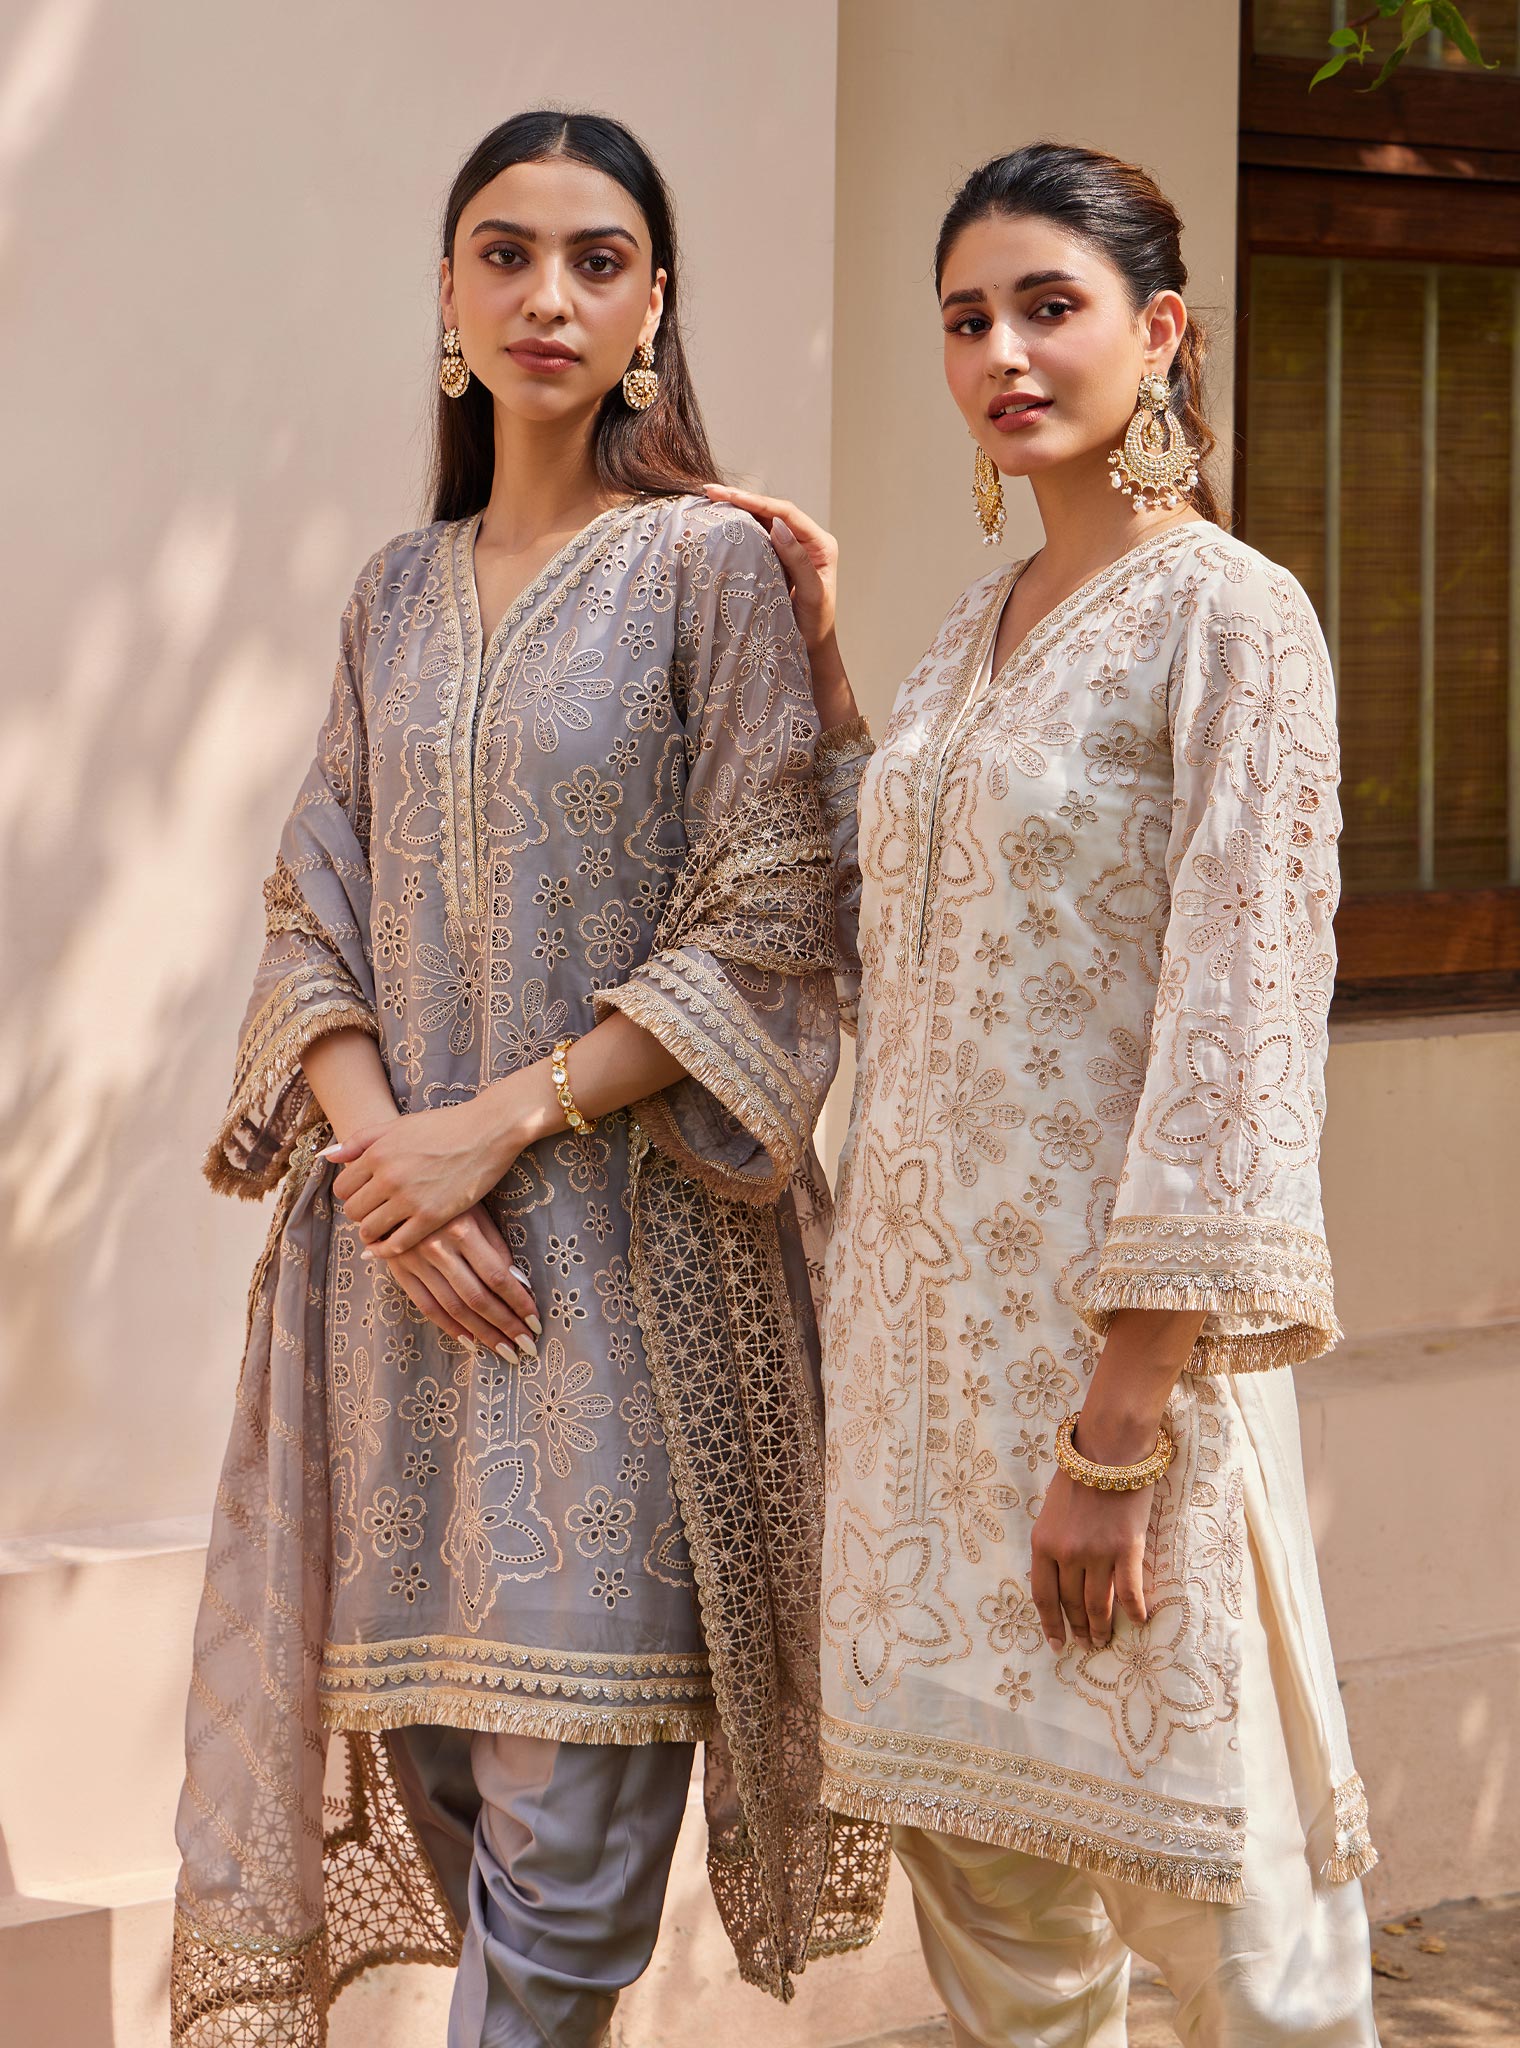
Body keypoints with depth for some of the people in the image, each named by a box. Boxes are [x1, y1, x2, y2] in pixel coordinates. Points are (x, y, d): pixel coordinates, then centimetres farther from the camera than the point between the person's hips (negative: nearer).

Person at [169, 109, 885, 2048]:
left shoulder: (710, 564, -1)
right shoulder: (396, 596, 14)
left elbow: (763, 937, -7)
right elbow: (315, 919, 10)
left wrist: (500, 1125, -13)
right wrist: (380, 1149, -8)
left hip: (624, 1234, -5)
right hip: (405, 1238, 5)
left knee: (569, 1825, -8)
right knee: (440, 1780, 6)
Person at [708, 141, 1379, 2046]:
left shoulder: (1231, 620, -10)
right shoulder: (977, 626, 13)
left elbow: (1234, 1042, -16)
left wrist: (1122, 1422, -21)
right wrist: (819, 660, 13)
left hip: (1115, 1332, -7)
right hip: (929, 1314, 7)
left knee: (1206, 1889, 0)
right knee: (982, 1879, 14)